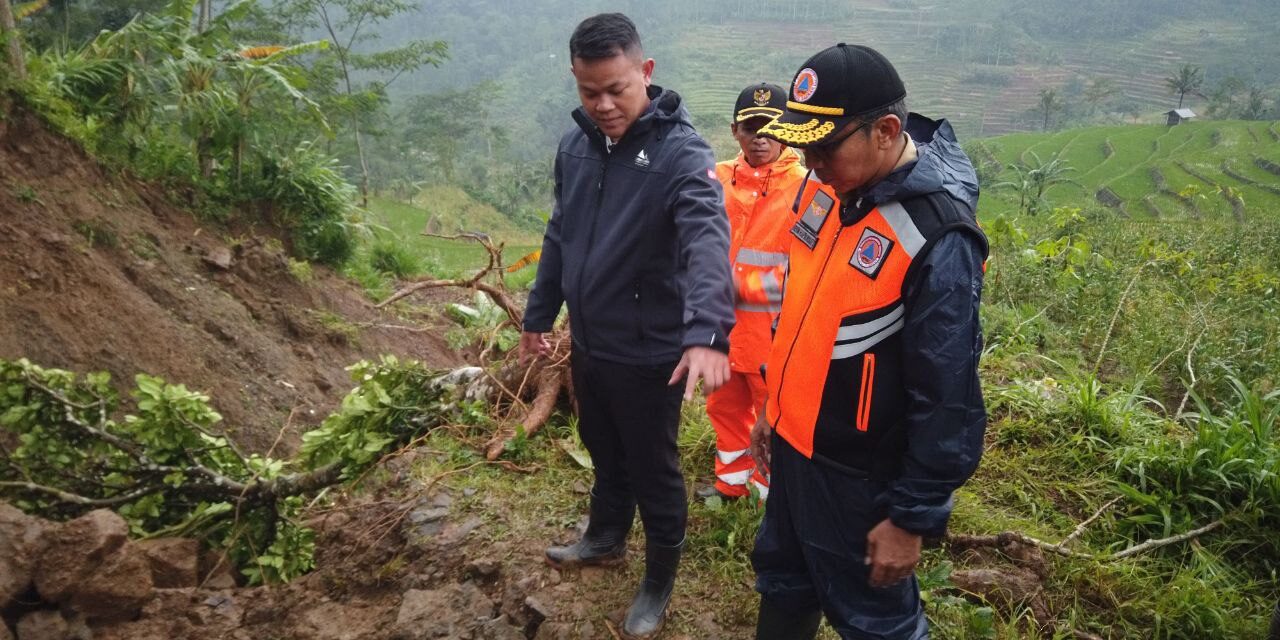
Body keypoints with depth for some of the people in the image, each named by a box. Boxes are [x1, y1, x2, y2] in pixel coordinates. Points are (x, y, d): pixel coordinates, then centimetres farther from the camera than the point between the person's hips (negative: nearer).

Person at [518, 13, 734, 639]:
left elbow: (706, 242, -35)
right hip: (587, 342, 6)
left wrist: (706, 333, -50)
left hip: (650, 353, -6)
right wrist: (537, 315, 17)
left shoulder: (681, 151, -20)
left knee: (653, 469, 10)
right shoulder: (575, 145, 2)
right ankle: (606, 537, 50)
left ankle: (659, 581, 32)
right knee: (603, 450, 25)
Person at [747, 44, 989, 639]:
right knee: (782, 584, 26)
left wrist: (911, 517, -16)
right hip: (793, 445, 8)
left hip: (857, 477, -8)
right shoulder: (833, 189, -2)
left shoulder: (938, 241, -27)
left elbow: (946, 401, -23)